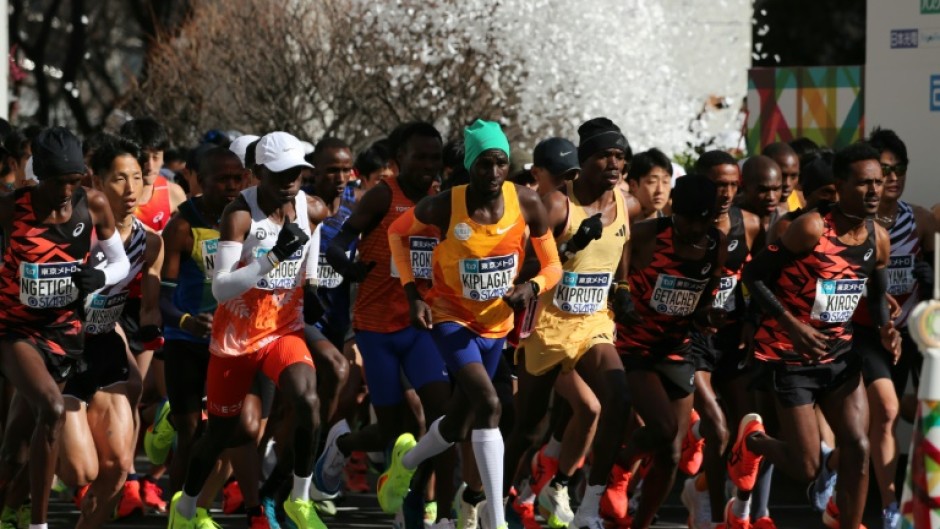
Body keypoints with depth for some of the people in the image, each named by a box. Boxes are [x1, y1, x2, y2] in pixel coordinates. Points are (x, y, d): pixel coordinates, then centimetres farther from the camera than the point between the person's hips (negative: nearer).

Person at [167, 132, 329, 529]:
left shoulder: (312, 210, -4)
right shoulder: (240, 215, -20)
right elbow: (221, 288, -29)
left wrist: (311, 288, 10)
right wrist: (274, 256, -35)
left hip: (284, 329, 3)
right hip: (236, 335, -3)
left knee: (307, 401, -26)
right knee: (221, 433, 11)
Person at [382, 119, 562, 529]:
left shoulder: (527, 206, -14)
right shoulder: (444, 207, -20)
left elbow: (552, 266, -2)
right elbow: (397, 233, 0)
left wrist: (532, 288, -25)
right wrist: (412, 293, -9)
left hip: (496, 324, 5)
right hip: (451, 317, -5)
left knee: (458, 426, 16)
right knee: (487, 403, -25)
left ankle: (405, 462, 49)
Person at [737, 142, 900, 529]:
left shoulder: (878, 239, -1)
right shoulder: (812, 228, -20)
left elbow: (877, 296, 16)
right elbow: (755, 275, -16)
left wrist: (885, 330, -5)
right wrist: (793, 326, -26)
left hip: (838, 352, 5)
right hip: (789, 356, -5)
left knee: (859, 449, -10)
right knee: (806, 468, -2)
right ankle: (752, 441, 31)